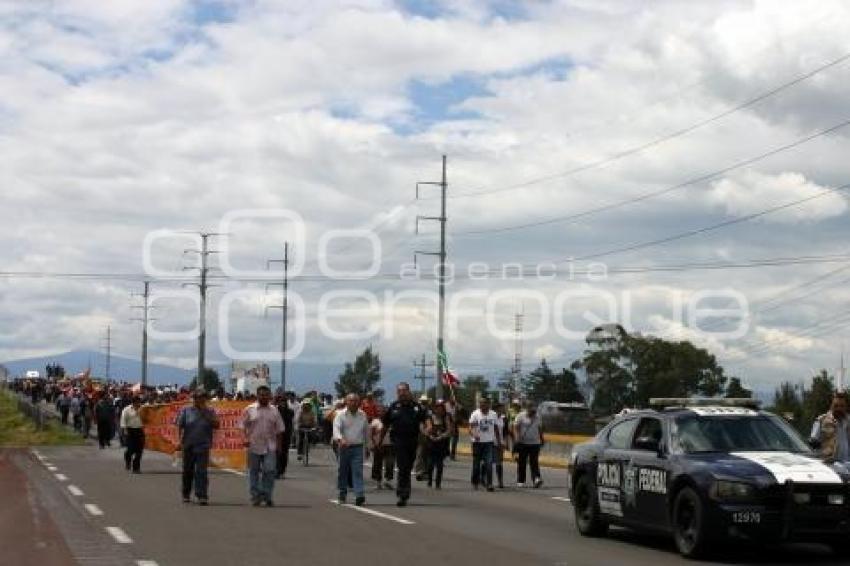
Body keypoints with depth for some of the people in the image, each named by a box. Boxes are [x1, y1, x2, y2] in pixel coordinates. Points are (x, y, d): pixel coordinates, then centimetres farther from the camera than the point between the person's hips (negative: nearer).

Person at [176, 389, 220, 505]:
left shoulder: (210, 412, 6)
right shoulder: (186, 410, 5)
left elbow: (217, 425, -4)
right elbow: (179, 427, 2)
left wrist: (205, 413, -11)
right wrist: (179, 441, -8)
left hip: (203, 447, -1)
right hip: (188, 446, 1)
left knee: (201, 471, -10)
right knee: (187, 471, 12)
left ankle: (202, 496, -12)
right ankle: (185, 495, 26)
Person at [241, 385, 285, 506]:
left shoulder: (274, 411, 8)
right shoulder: (249, 410, 2)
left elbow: (279, 430, 11)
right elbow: (243, 427, 2)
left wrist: (279, 445, 6)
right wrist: (245, 438, -12)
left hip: (270, 447, 1)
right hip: (254, 446, -1)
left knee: (269, 471, -6)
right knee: (254, 472, 5)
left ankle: (267, 496, 3)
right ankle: (255, 496, 14)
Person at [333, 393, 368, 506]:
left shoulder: (363, 415, 8)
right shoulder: (341, 415, -4)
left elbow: (366, 431, 20)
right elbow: (336, 428, -18)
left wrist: (365, 443, 20)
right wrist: (340, 439, -36)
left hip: (358, 447, 1)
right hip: (344, 447, -1)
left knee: (358, 471, -9)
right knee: (343, 471, 9)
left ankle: (360, 495, -18)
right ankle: (342, 493, 23)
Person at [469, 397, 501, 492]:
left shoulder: (493, 414, 6)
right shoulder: (475, 414, -4)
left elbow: (496, 428, 15)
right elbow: (471, 427, -14)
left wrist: (498, 441, 13)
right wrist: (474, 434, -34)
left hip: (489, 442, 1)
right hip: (477, 442, -1)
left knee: (489, 464, -10)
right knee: (476, 464, 8)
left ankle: (489, 484, -12)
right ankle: (475, 482, 22)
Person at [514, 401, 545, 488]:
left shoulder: (537, 417, 12)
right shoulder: (521, 416, -2)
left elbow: (540, 428, 22)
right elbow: (516, 428, -7)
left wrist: (542, 439, 20)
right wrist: (517, 438, -19)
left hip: (535, 443, 3)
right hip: (523, 443, -3)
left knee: (534, 463, -8)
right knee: (521, 463, 3)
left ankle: (536, 479, -18)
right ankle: (520, 481, 9)